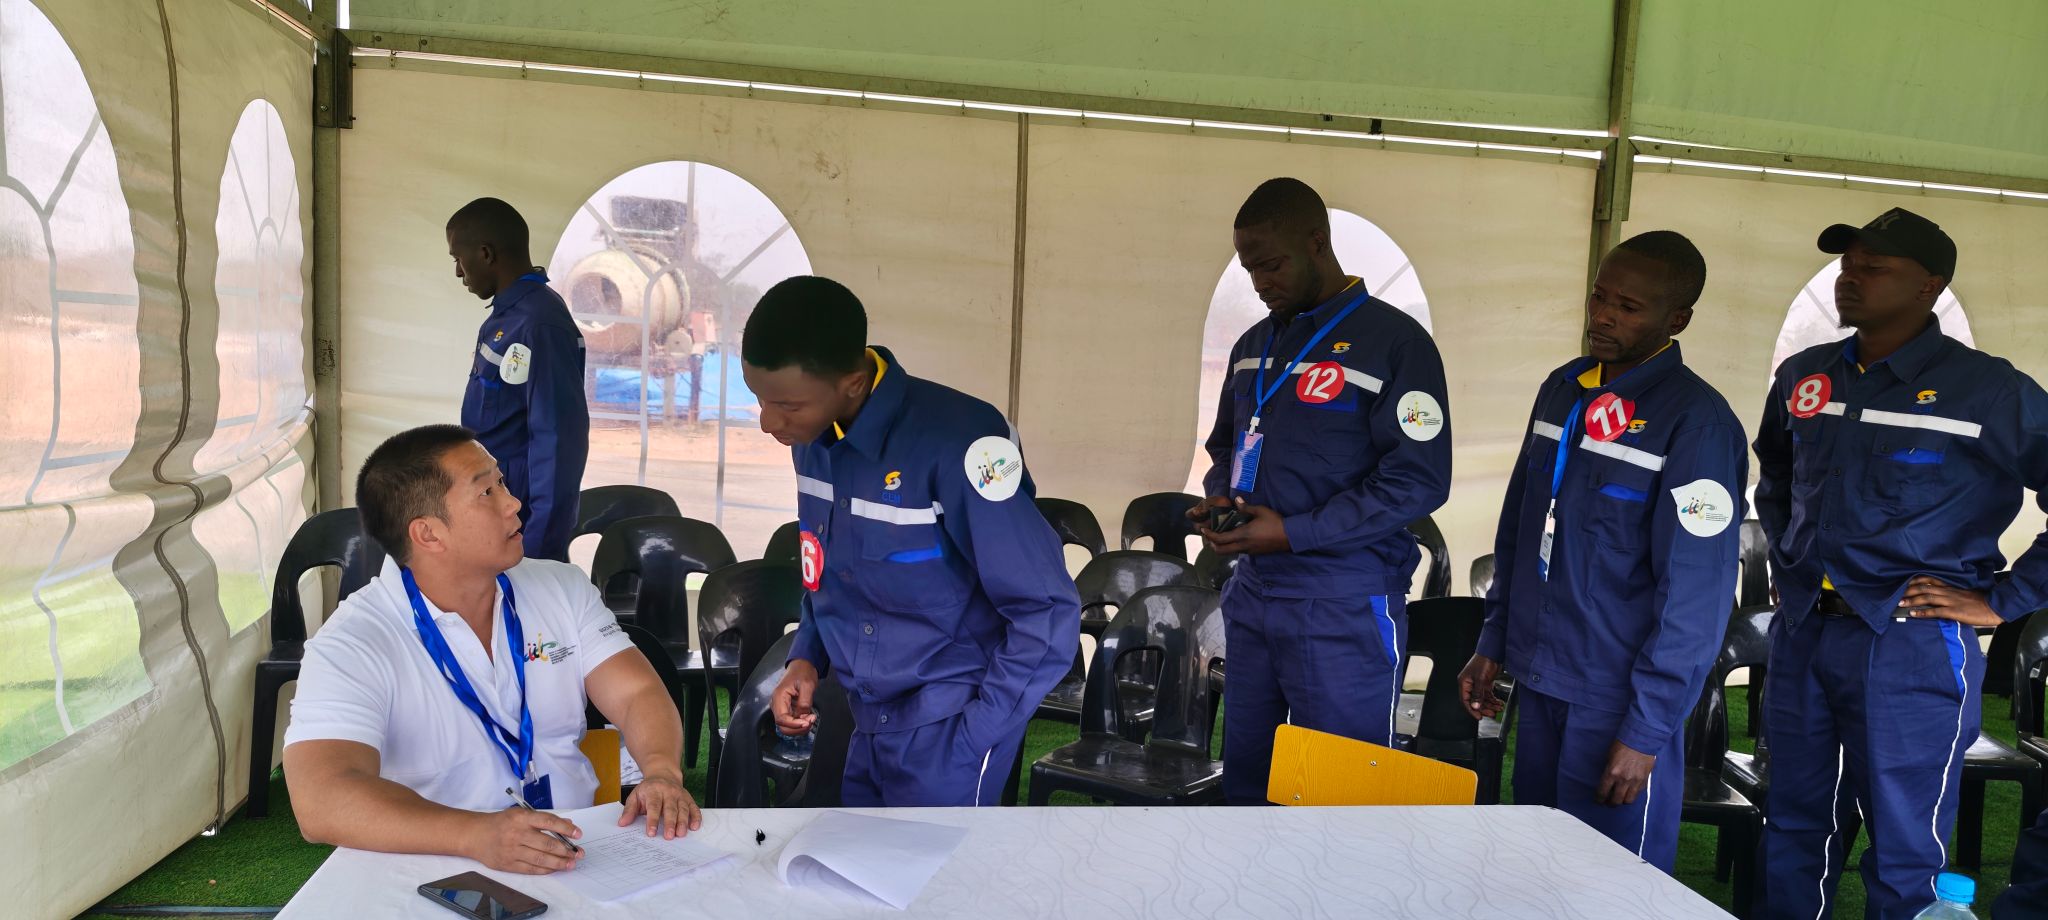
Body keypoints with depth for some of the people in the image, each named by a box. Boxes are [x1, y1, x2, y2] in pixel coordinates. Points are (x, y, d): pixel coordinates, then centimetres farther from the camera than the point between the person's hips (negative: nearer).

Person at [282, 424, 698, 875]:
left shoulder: (563, 588, 7)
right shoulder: (351, 647, -10)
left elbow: (638, 693, 1)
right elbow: (321, 803, -23)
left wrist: (662, 772, -22)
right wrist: (477, 835, -38)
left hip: (580, 852, 3)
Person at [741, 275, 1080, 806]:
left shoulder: (953, 443, -24)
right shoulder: (813, 440, -1)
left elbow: (1047, 612, -19)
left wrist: (972, 739, -15)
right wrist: (808, 657, 2)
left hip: (945, 729, -7)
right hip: (866, 722, 7)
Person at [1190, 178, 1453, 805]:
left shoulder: (1394, 341, -9)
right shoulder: (1254, 345, 14)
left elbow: (1418, 481, -15)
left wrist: (1292, 533, -18)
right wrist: (1217, 500, 1)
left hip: (1343, 611, -6)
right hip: (1252, 595, 7)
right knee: (1244, 777, 14)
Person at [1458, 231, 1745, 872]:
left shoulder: (1698, 421, -14)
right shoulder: (1563, 389, 8)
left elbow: (1695, 594, -16)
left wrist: (1646, 732, -16)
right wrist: (1492, 644, 12)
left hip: (1621, 700, -6)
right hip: (1538, 682, 6)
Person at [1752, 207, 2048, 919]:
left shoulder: (1990, 392, -8)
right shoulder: (1802, 377, 8)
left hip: (1912, 646, -5)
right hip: (1801, 633, 5)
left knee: (1903, 858, 6)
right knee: (1792, 832, 15)